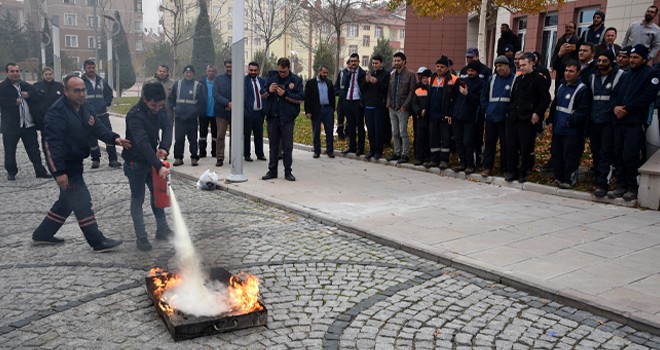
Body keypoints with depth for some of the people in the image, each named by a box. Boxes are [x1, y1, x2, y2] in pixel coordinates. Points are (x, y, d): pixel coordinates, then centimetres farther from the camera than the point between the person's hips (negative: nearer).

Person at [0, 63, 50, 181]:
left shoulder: (26, 86, 13)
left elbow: (40, 96, 7)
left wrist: (29, 95, -8)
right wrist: (14, 102, -19)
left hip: (29, 123, 3)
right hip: (11, 125, -3)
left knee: (34, 149, 6)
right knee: (10, 150, 5)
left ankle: (40, 171, 11)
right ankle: (11, 172, 19)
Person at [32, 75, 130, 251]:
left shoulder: (86, 108, 5)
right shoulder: (57, 112, -21)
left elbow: (98, 128, -1)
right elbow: (54, 143, -25)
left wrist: (114, 138, -21)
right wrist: (59, 172, -28)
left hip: (75, 162, 10)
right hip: (63, 164, -10)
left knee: (67, 200, 20)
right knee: (82, 200, -8)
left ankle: (42, 234, 35)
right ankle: (98, 242, -2)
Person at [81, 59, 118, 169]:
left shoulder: (101, 81, 9)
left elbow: (109, 93, 19)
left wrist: (106, 104, 8)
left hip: (102, 114, 2)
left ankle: (113, 159, 1)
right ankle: (95, 159, 18)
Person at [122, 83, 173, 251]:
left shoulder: (159, 109, -6)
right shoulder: (135, 115, -28)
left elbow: (167, 127, -9)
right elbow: (143, 143, -37)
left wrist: (164, 147, -30)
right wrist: (159, 166, -45)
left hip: (151, 159, 7)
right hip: (135, 162, -7)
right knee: (138, 199, 2)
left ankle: (162, 229, 27)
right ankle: (141, 237, 9)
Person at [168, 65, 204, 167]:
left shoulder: (198, 85, 2)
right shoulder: (177, 84, 8)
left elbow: (202, 101, 4)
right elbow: (170, 98, 15)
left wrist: (198, 111, 0)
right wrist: (173, 108, 6)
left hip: (192, 118, -2)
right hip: (179, 117, 2)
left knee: (193, 139, 3)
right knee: (178, 139, 3)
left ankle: (194, 158, 11)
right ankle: (178, 158, 11)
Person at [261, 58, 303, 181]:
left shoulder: (296, 80, -1)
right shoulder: (272, 77, 9)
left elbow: (301, 98, -8)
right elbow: (262, 94, 11)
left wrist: (285, 94, -19)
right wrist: (268, 90, -11)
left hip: (287, 118, -3)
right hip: (272, 116, 3)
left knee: (288, 146, 3)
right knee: (273, 145, 10)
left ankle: (288, 172, 13)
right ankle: (272, 171, 19)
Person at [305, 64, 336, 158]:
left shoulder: (329, 83, 11)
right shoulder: (310, 83, 0)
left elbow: (332, 97, 13)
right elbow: (307, 98, -3)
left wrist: (332, 109, 6)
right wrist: (308, 111, -10)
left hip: (328, 109, 3)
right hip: (316, 110, -3)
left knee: (329, 131, 2)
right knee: (316, 132, 5)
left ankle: (330, 150, 10)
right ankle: (317, 151, 13)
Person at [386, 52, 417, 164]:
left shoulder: (410, 75, -4)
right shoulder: (392, 75, 14)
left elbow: (412, 91, -9)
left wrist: (405, 106, -14)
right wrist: (389, 103, 4)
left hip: (402, 109, -6)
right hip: (392, 108, 6)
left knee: (403, 132, -6)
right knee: (395, 133, 11)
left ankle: (405, 154, 0)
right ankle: (397, 153, 20)